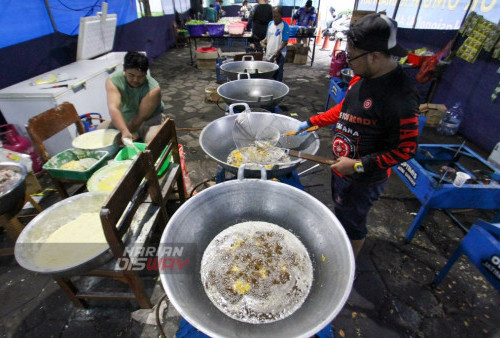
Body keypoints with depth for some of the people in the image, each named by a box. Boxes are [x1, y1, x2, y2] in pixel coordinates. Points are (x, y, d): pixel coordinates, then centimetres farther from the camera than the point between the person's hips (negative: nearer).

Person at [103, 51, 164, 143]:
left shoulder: (153, 89, -28)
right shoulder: (113, 80, -20)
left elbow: (141, 117, -26)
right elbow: (113, 108, -35)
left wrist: (121, 135, -29)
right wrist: (124, 131, -53)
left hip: (149, 121, -3)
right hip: (123, 120, 4)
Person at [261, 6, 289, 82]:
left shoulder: (285, 26, -10)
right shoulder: (270, 24, 8)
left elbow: (285, 41, -14)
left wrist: (277, 51, -24)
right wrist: (264, 41, -4)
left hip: (279, 54, -6)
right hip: (269, 53, 6)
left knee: (278, 74, 0)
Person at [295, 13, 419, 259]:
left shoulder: (400, 96, -29)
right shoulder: (361, 77, -4)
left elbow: (406, 149, -24)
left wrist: (358, 165, -25)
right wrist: (311, 122, 9)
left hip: (363, 180, -8)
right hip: (341, 166, 8)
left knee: (352, 224, 13)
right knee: (340, 214, 28)